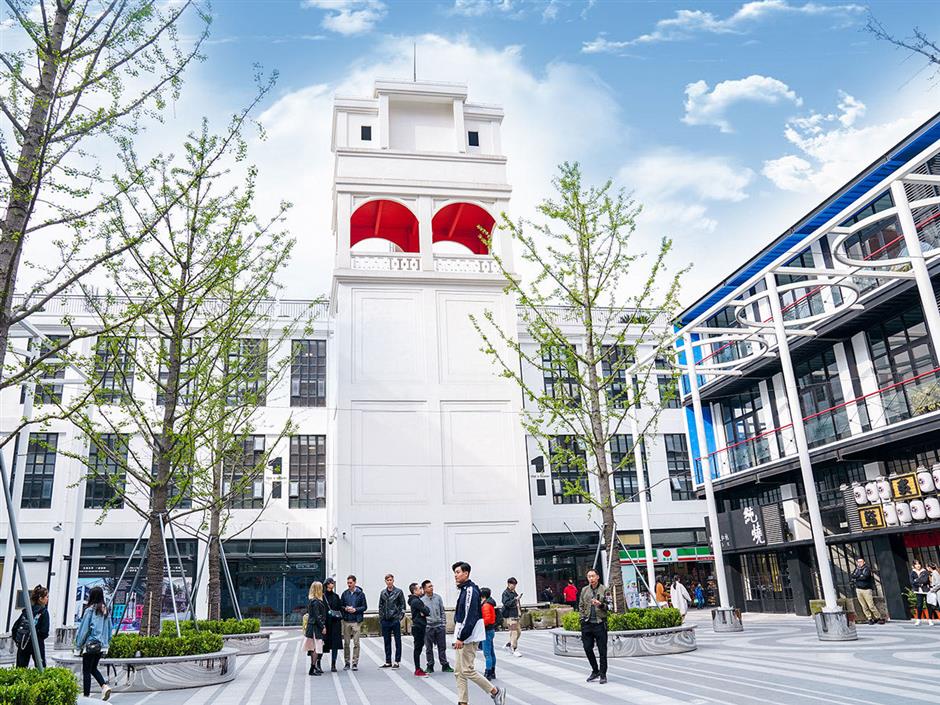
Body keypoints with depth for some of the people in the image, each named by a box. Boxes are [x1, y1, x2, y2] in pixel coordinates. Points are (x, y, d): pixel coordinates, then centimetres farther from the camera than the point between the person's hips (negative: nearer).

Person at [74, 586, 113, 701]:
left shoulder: (90, 610, -12)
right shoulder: (106, 611, 7)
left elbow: (83, 628, -9)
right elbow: (110, 629, 10)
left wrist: (78, 645, -1)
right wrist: (106, 643, 18)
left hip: (90, 644, -6)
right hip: (102, 646, 6)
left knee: (86, 671, 5)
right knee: (93, 668, 20)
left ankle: (86, 696, 6)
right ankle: (105, 686, 1)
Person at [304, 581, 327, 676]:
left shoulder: (312, 601, 11)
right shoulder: (316, 601, -18)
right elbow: (317, 616, -20)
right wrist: (323, 627, -15)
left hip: (312, 626, 10)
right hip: (316, 627, -10)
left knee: (313, 648, 13)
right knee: (317, 648, -6)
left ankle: (315, 667, 20)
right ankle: (312, 669, -3)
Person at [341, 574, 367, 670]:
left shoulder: (361, 594, -1)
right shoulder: (344, 593, 7)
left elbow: (364, 607, 1)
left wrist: (355, 609, -13)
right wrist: (345, 608, -8)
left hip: (356, 621, -3)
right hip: (346, 621, 3)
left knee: (356, 643, -2)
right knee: (346, 643, 6)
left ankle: (355, 663, 4)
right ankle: (346, 662, 15)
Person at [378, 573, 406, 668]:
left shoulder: (399, 591, -2)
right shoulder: (383, 593, 9)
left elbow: (402, 605, -2)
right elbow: (380, 606, 14)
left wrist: (400, 616, -9)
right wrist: (380, 618, 8)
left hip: (395, 620, -4)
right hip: (385, 620, 4)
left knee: (397, 641, 3)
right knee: (387, 642, 10)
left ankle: (397, 661, 10)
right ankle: (388, 662, 18)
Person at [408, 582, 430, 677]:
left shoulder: (416, 600, 16)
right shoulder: (416, 601, -17)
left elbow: (427, 611, 12)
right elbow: (427, 611, -20)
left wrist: (423, 612, -8)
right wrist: (425, 608, -1)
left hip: (419, 627, 10)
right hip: (418, 627, -10)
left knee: (419, 648, 14)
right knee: (418, 648, -5)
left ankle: (418, 669, 21)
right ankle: (418, 671, -1)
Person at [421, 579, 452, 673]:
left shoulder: (438, 597, 5)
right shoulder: (421, 600, -5)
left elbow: (442, 612, 9)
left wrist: (444, 623, 4)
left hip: (439, 626, 3)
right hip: (428, 627, -2)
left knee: (442, 647, 8)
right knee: (429, 648, 6)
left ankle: (445, 665, 17)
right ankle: (430, 666, 18)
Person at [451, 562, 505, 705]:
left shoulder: (470, 591, -17)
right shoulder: (464, 590, 14)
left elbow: (470, 617, -23)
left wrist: (461, 637, -23)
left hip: (468, 638, -10)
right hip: (463, 638, 10)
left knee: (467, 670, -6)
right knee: (459, 672, 10)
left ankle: (495, 692, 3)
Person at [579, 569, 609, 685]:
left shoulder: (604, 589, -1)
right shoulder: (584, 590, 11)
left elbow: (609, 606, -4)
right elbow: (580, 605, 19)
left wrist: (600, 604, -21)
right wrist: (583, 617, 8)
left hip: (600, 623, -4)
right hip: (587, 623, 4)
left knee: (602, 650, 0)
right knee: (587, 648, 6)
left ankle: (603, 674, 11)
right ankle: (595, 671, 23)